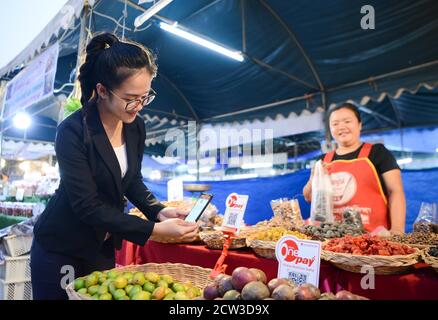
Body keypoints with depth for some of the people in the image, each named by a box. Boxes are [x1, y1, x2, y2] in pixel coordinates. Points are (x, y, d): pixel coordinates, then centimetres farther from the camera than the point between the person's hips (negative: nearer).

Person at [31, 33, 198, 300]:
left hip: (103, 247, 5)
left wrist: (159, 211, -12)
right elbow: (87, 205, -26)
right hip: (60, 252, -5)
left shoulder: (136, 127, -6)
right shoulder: (73, 132, -24)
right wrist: (154, 229, -31)